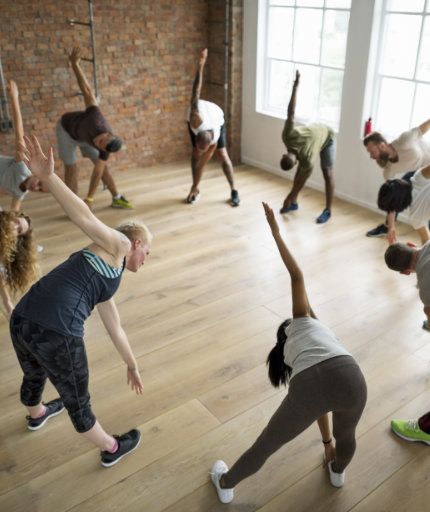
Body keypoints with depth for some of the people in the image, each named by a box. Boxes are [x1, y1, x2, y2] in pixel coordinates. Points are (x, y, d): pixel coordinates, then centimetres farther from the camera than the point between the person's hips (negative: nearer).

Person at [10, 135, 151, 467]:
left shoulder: (108, 281, 27)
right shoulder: (117, 245, 4)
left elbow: (115, 329, 37)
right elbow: (85, 218, -14)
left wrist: (132, 365, 49)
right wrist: (48, 176, -29)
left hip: (21, 322, 9)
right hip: (56, 335, -9)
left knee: (34, 377, 39)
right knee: (77, 403, 16)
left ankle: (37, 415, 71)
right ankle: (111, 450, 42)